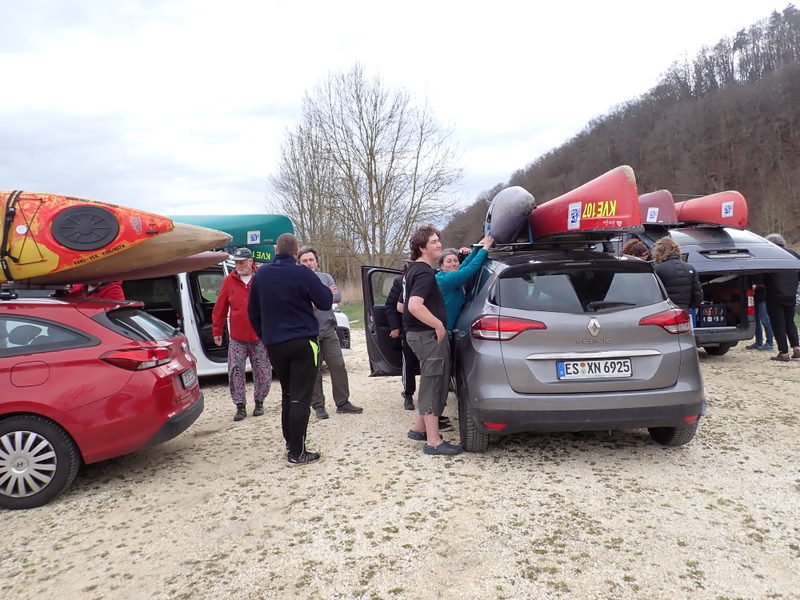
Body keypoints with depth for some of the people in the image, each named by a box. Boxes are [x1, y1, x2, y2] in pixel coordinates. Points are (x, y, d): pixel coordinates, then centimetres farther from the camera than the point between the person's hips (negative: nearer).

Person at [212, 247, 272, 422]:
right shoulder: (229, 281, 4)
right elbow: (220, 308, 6)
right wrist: (217, 331, 6)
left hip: (260, 337, -1)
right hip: (237, 337, 1)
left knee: (263, 372, 6)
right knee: (236, 371, -1)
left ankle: (259, 402, 24)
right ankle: (240, 406, 10)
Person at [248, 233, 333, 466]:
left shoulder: (260, 274, 6)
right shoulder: (302, 274, -11)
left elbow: (253, 311, 12)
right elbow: (325, 303, -6)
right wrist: (327, 291, 15)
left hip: (274, 345, 5)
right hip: (302, 342, -5)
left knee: (287, 394, 20)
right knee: (300, 397, -2)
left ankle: (290, 442, 26)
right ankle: (296, 453, -2)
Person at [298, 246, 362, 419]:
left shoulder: (326, 278, 11)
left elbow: (338, 296, -3)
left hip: (328, 329, 3)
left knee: (338, 366, 3)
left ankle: (342, 403, 13)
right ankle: (318, 405, 15)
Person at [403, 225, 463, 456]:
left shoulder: (415, 269, 15)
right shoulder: (424, 272, -18)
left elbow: (409, 304, 29)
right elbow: (414, 305, -32)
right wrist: (439, 325, -23)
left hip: (419, 333, 10)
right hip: (428, 335, -10)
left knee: (430, 383, 20)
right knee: (433, 385, -5)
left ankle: (419, 428, 29)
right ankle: (434, 442, 0)